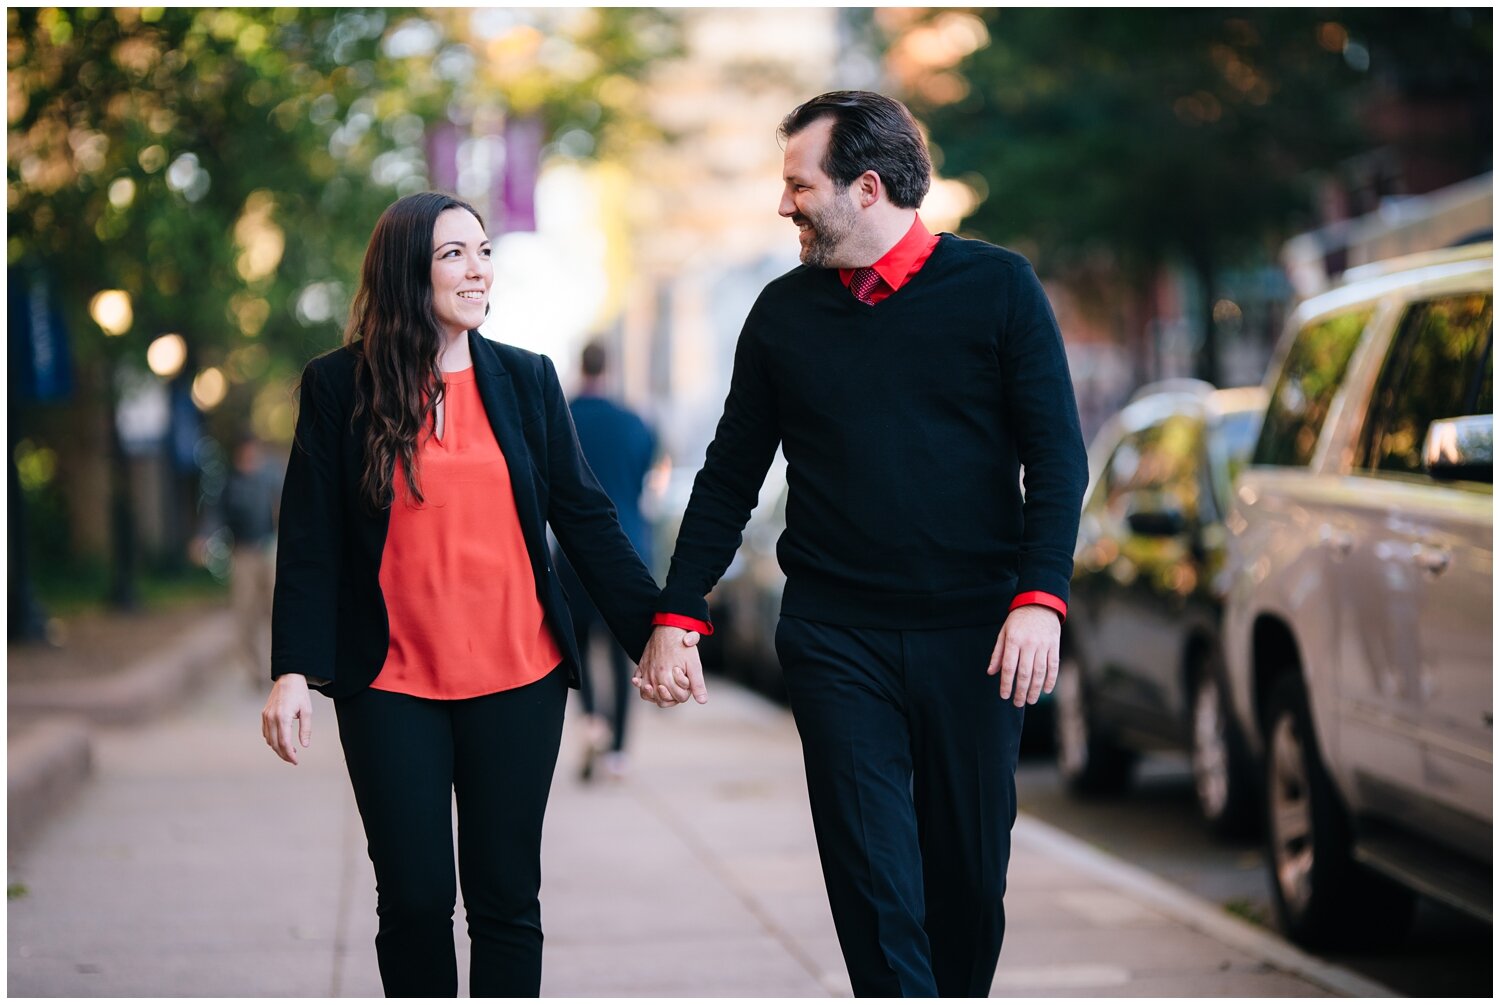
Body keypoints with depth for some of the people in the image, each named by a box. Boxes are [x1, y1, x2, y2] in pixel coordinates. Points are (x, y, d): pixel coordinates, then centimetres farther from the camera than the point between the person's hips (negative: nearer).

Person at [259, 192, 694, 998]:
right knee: (414, 898, 1)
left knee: (506, 894, 4)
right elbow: (309, 541, -2)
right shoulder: (337, 386, -1)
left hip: (518, 682, 2)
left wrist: (655, 629, 0)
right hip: (393, 688, -2)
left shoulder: (527, 379, 6)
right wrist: (293, 670, -11)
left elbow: (584, 519, 7)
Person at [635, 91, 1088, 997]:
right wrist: (678, 616, 5)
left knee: (971, 874, 6)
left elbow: (1057, 455, -4)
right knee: (874, 886, -5)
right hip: (835, 641, 1)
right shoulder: (784, 312, 8)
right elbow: (730, 476, 12)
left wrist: (1041, 597, -17)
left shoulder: (998, 287, 0)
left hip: (972, 638, -1)